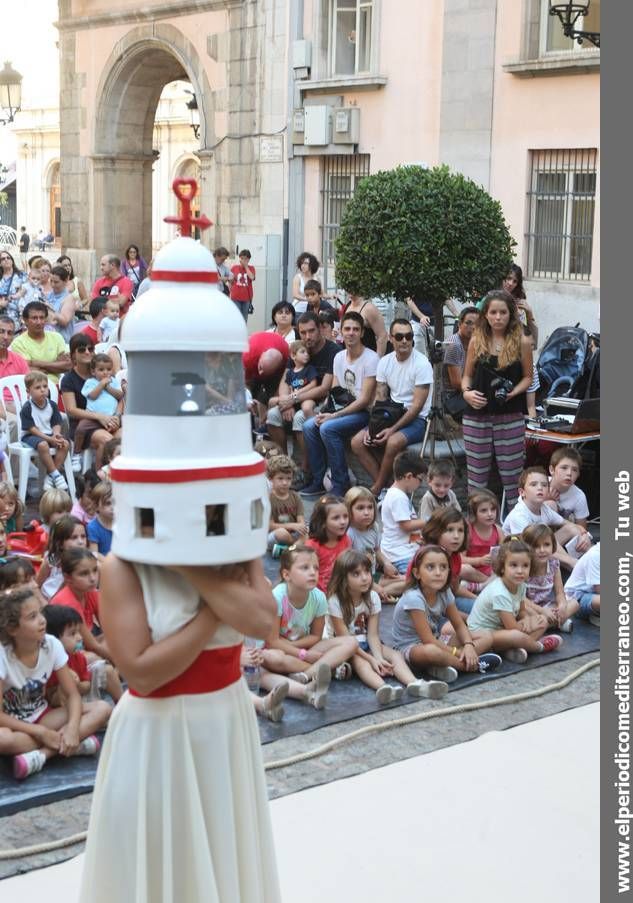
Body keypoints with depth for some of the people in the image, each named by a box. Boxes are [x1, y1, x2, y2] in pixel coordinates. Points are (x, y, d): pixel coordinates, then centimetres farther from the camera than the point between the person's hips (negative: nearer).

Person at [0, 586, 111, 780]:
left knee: (102, 709, -17)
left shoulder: (52, 644, -13)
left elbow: (72, 695, -8)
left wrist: (72, 727, -28)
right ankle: (72, 745, -24)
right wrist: (41, 732, -26)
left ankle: (42, 755, -26)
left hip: (41, 717, 5)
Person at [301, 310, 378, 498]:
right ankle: (317, 481, -4)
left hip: (364, 412, -7)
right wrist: (325, 412, -8)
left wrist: (334, 416, -19)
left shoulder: (371, 358, -13)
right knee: (309, 426, -12)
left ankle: (341, 484, -18)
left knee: (328, 428, -28)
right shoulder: (339, 357, 11)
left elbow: (364, 400, -17)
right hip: (342, 410, 7)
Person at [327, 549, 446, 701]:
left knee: (396, 655, -20)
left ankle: (414, 684, -47)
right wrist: (371, 659, -25)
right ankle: (383, 688, -63)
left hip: (366, 644, 5)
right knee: (359, 661, -35)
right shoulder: (336, 601, -18)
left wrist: (379, 658, -27)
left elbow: (372, 634, -9)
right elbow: (344, 638, -19)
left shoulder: (373, 597, -5)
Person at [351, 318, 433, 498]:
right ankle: (384, 487, -12)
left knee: (393, 442, -34)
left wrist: (392, 429, -23)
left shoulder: (421, 364, -14)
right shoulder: (385, 362, 4)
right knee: (357, 442, -12)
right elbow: (379, 398, 6)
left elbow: (417, 406, -17)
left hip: (417, 419, -6)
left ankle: (376, 490, -15)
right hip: (391, 415, 6)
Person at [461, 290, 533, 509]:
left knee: (511, 471, 1)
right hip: (477, 414, 2)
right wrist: (466, 392, -8)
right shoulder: (477, 341, 5)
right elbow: (467, 375, 12)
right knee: (476, 471, 7)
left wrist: (513, 392, -13)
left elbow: (527, 377, 5)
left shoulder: (522, 342, -1)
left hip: (510, 416, -2)